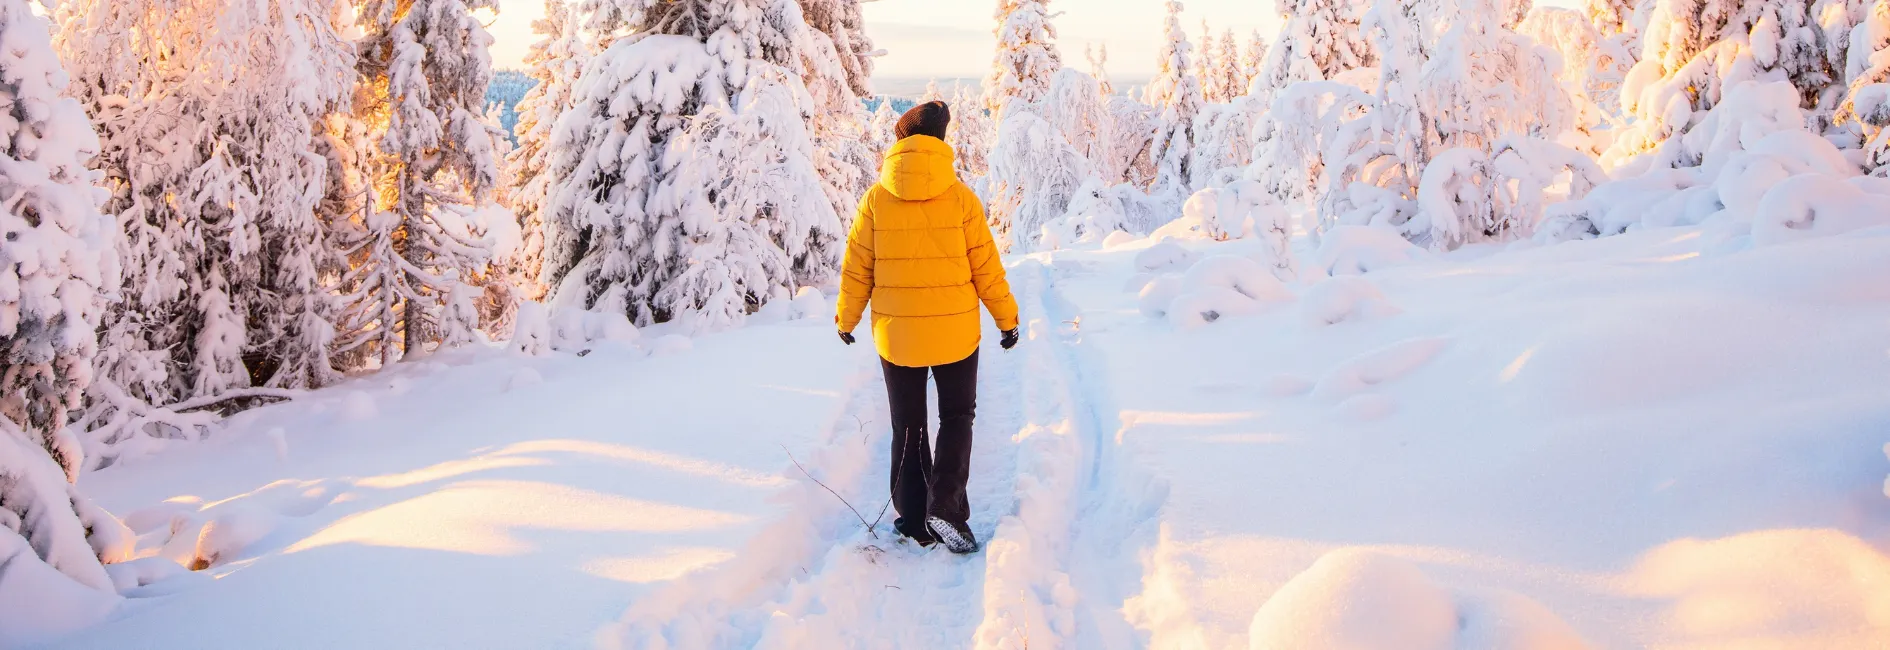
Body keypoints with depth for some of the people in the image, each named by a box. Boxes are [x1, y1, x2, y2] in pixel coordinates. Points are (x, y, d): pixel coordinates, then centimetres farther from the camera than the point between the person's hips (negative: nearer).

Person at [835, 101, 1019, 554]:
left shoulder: (876, 199, -6)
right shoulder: (960, 197, -8)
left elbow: (857, 269, -1)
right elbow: (986, 266, -4)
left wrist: (846, 319, 14)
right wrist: (1007, 317, 8)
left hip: (896, 333, 1)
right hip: (955, 331, -1)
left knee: (908, 427, 15)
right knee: (957, 416, 16)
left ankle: (915, 521, 18)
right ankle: (945, 505, -2)